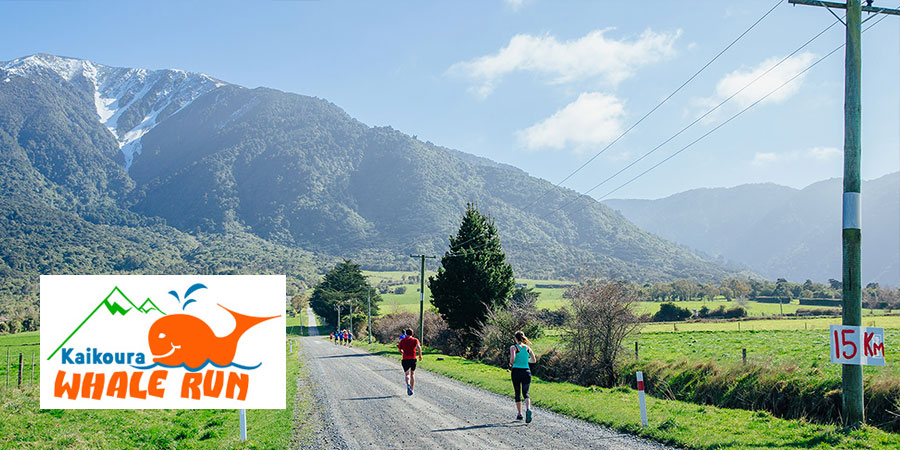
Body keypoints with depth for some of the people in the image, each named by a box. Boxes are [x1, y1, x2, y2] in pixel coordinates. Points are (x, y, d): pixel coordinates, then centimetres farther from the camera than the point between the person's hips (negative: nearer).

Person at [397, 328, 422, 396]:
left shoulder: (402, 340, 8)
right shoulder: (415, 340, 3)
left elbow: (400, 350, 13)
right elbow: (419, 347, -14)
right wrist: (420, 356, -4)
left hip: (405, 359, -1)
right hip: (413, 359, 1)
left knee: (407, 374, -4)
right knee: (412, 374, 17)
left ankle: (408, 384, -35)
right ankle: (412, 389, 20)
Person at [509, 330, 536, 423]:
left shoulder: (513, 347, -4)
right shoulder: (528, 348, 7)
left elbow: (512, 358, -21)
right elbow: (534, 360, 6)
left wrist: (511, 364, 0)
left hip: (516, 371, -2)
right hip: (526, 371, 2)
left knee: (517, 394, 12)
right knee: (525, 393, 1)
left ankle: (519, 414, 16)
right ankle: (528, 409, -26)